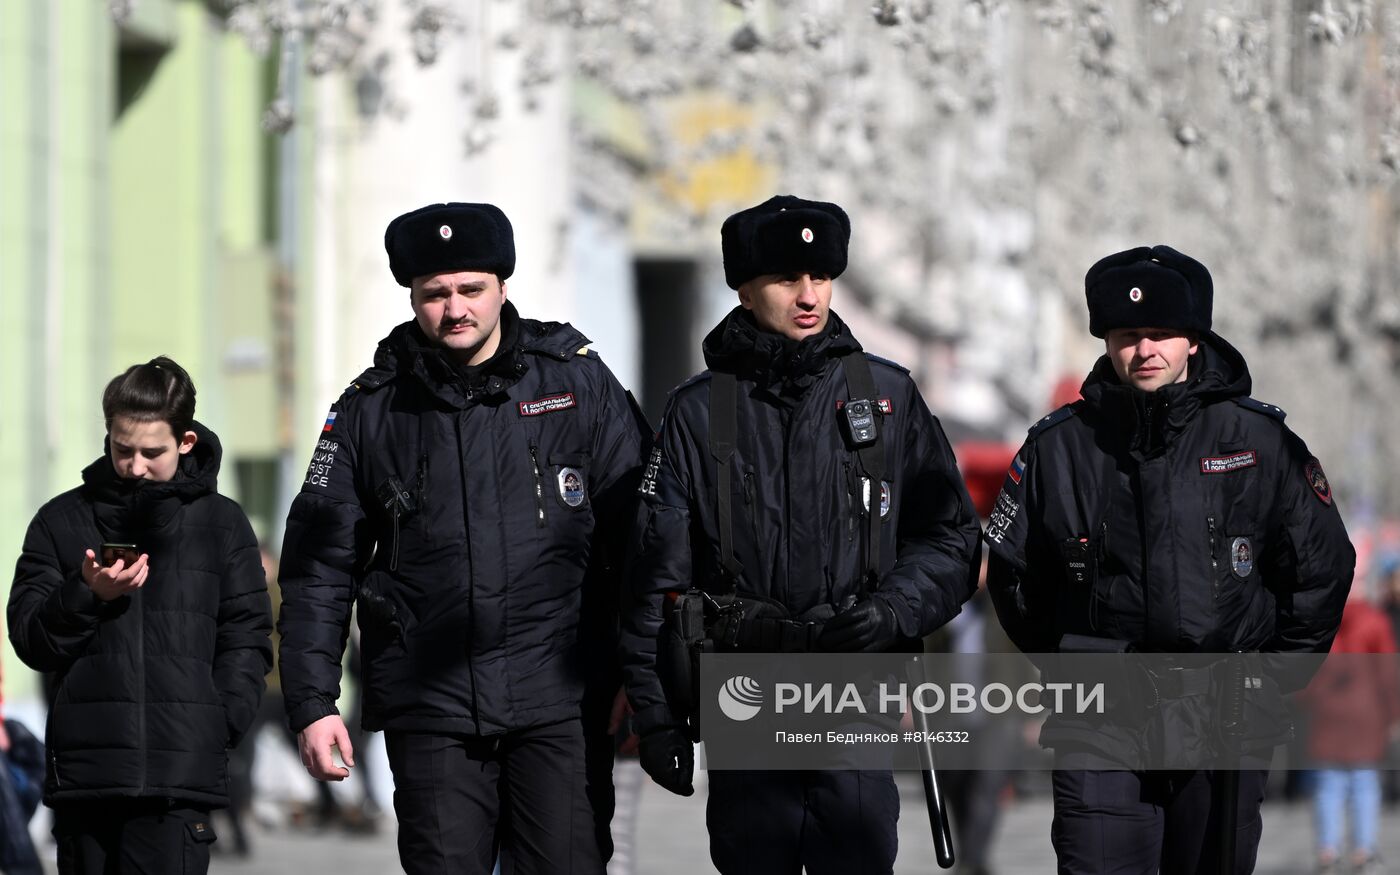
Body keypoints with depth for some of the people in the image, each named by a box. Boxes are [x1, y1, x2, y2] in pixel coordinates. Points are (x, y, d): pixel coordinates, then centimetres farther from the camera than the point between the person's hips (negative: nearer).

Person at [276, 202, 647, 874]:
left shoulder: (580, 385, 3)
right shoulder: (369, 412, 6)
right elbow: (319, 566, 8)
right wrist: (312, 703, 1)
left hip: (561, 705, -1)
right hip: (431, 712, 1)